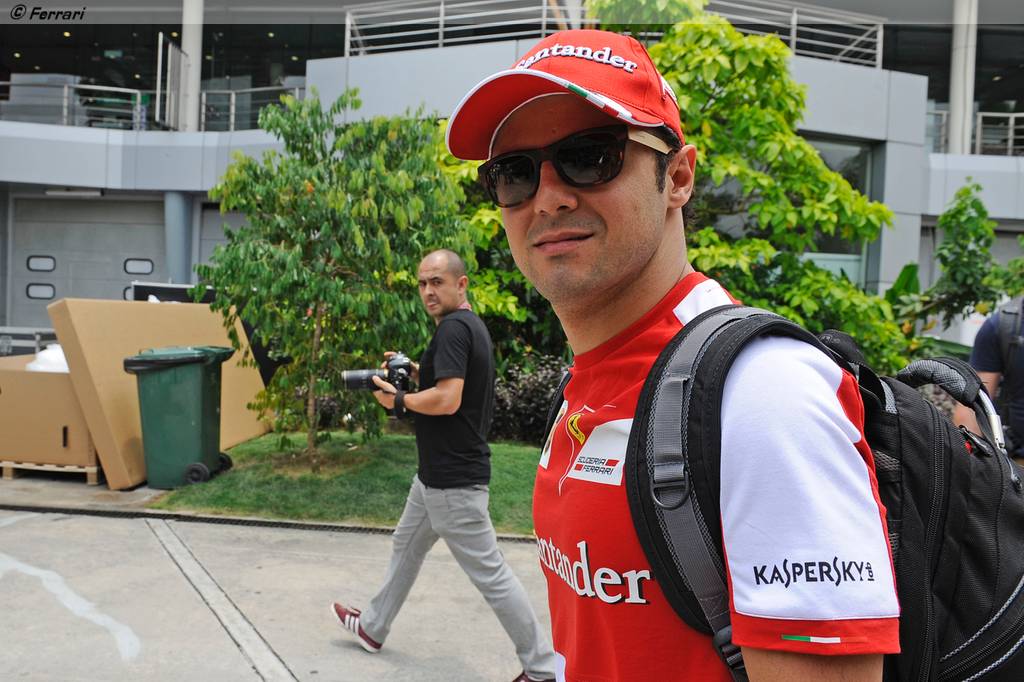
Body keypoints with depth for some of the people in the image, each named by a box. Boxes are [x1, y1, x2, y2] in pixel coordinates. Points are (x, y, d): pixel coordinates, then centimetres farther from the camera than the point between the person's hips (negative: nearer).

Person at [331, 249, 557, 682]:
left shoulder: (453, 328, -18)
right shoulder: (472, 325, 12)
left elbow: (447, 400, -28)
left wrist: (398, 401, -12)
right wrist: (416, 372, 9)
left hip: (454, 480, -11)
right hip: (438, 473, 11)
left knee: (490, 573, -3)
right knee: (407, 547, 23)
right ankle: (373, 628, 41)